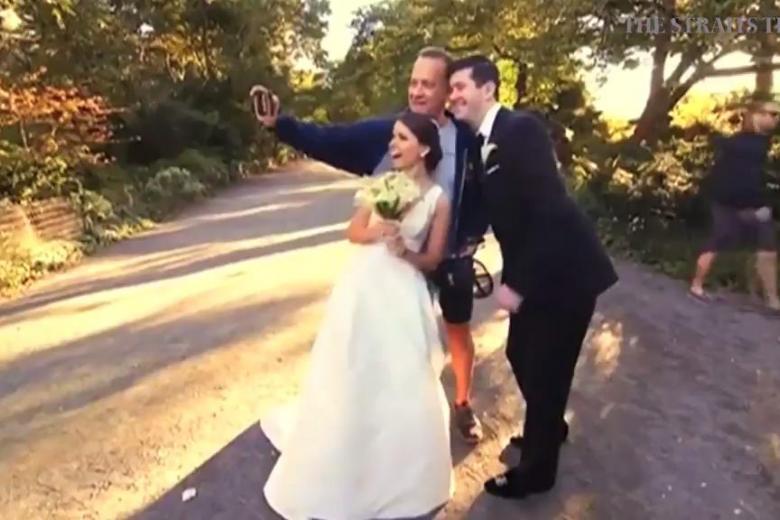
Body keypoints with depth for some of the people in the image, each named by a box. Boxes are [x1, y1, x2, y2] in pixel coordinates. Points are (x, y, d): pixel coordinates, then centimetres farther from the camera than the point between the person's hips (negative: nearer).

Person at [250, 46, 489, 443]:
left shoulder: (467, 140, -11)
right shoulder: (384, 132, -11)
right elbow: (327, 141, -16)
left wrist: (472, 239, -9)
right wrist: (278, 122, -29)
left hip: (451, 256, 0)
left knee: (458, 329, 17)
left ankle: (463, 404, 41)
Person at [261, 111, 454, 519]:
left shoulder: (438, 199, -2)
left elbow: (432, 260, -2)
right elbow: (353, 232, 5)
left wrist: (404, 251, -21)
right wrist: (377, 232, -16)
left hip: (403, 295, -2)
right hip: (362, 287, 2)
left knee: (401, 383, 2)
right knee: (349, 377, 9)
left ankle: (399, 474, 30)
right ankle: (343, 466, 33)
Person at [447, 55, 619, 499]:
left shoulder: (522, 129, -20)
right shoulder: (480, 143, 7)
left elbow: (551, 211, -25)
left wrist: (519, 283, -23)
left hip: (565, 270, -8)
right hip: (530, 270, 8)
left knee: (544, 367, 5)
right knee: (521, 355, 20)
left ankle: (536, 469, 28)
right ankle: (549, 428, 48)